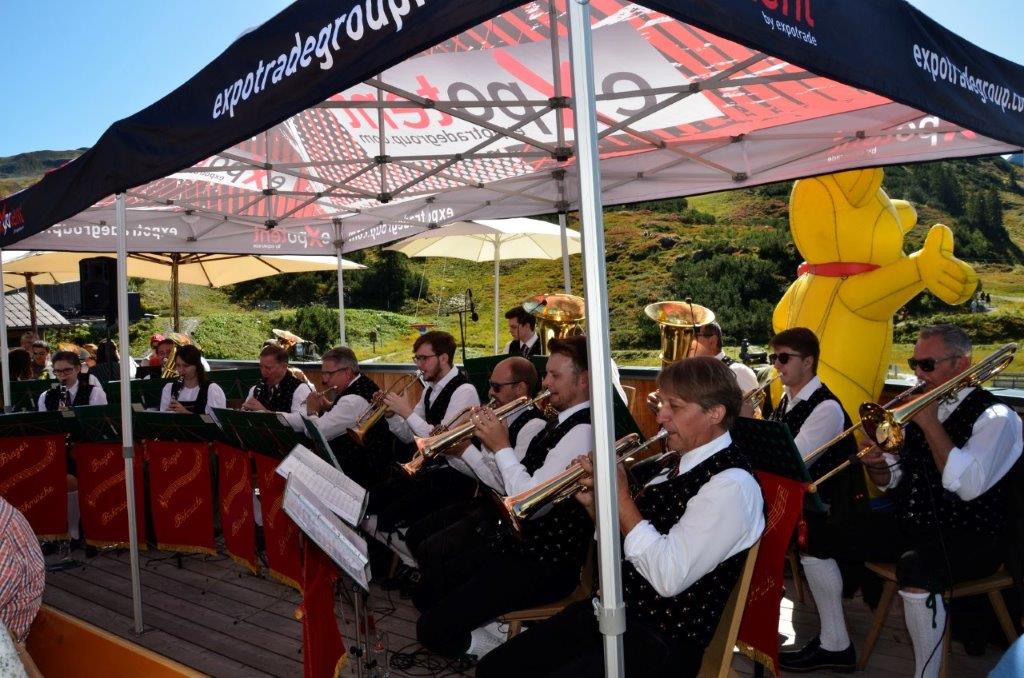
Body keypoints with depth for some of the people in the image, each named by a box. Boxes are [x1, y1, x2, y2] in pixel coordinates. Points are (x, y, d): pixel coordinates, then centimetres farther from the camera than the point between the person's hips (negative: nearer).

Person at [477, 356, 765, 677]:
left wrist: (620, 495, -18)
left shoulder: (731, 484, -16)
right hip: (612, 611, 8)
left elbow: (669, 577, -24)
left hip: (661, 641, -8)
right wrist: (596, 505, -2)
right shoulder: (679, 463, 12)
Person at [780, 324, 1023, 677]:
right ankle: (834, 645, 15)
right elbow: (892, 480, 16)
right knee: (814, 537, 2)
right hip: (909, 525, 8)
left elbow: (968, 486, -27)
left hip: (968, 537, -8)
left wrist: (930, 423, -21)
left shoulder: (995, 416, -10)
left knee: (914, 568, -40)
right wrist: (876, 465, -8)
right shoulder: (920, 407, 10)